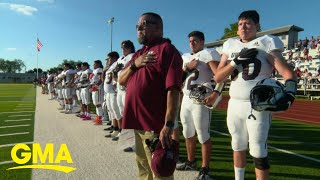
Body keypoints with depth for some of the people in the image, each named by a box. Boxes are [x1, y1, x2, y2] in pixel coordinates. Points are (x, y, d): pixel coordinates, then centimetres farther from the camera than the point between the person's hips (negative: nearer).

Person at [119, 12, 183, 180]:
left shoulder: (167, 49, -9)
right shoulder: (139, 53, 18)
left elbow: (173, 89, -19)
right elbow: (121, 80, 15)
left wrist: (168, 125, -25)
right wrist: (134, 64, -4)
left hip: (155, 124, -8)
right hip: (138, 121, 8)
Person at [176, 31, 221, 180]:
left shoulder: (208, 54, -5)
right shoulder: (185, 57, 18)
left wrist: (215, 94, -30)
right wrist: (187, 67, -4)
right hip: (186, 99, 8)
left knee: (203, 136, -2)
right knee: (188, 133, 17)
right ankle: (191, 162, 34)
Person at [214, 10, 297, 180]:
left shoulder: (266, 44, -3)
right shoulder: (230, 46, 9)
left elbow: (289, 73, -9)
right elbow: (218, 77, 1)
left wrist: (288, 94, -28)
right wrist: (237, 60, -11)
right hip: (234, 104, 5)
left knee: (258, 153, -1)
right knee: (238, 147, 18)